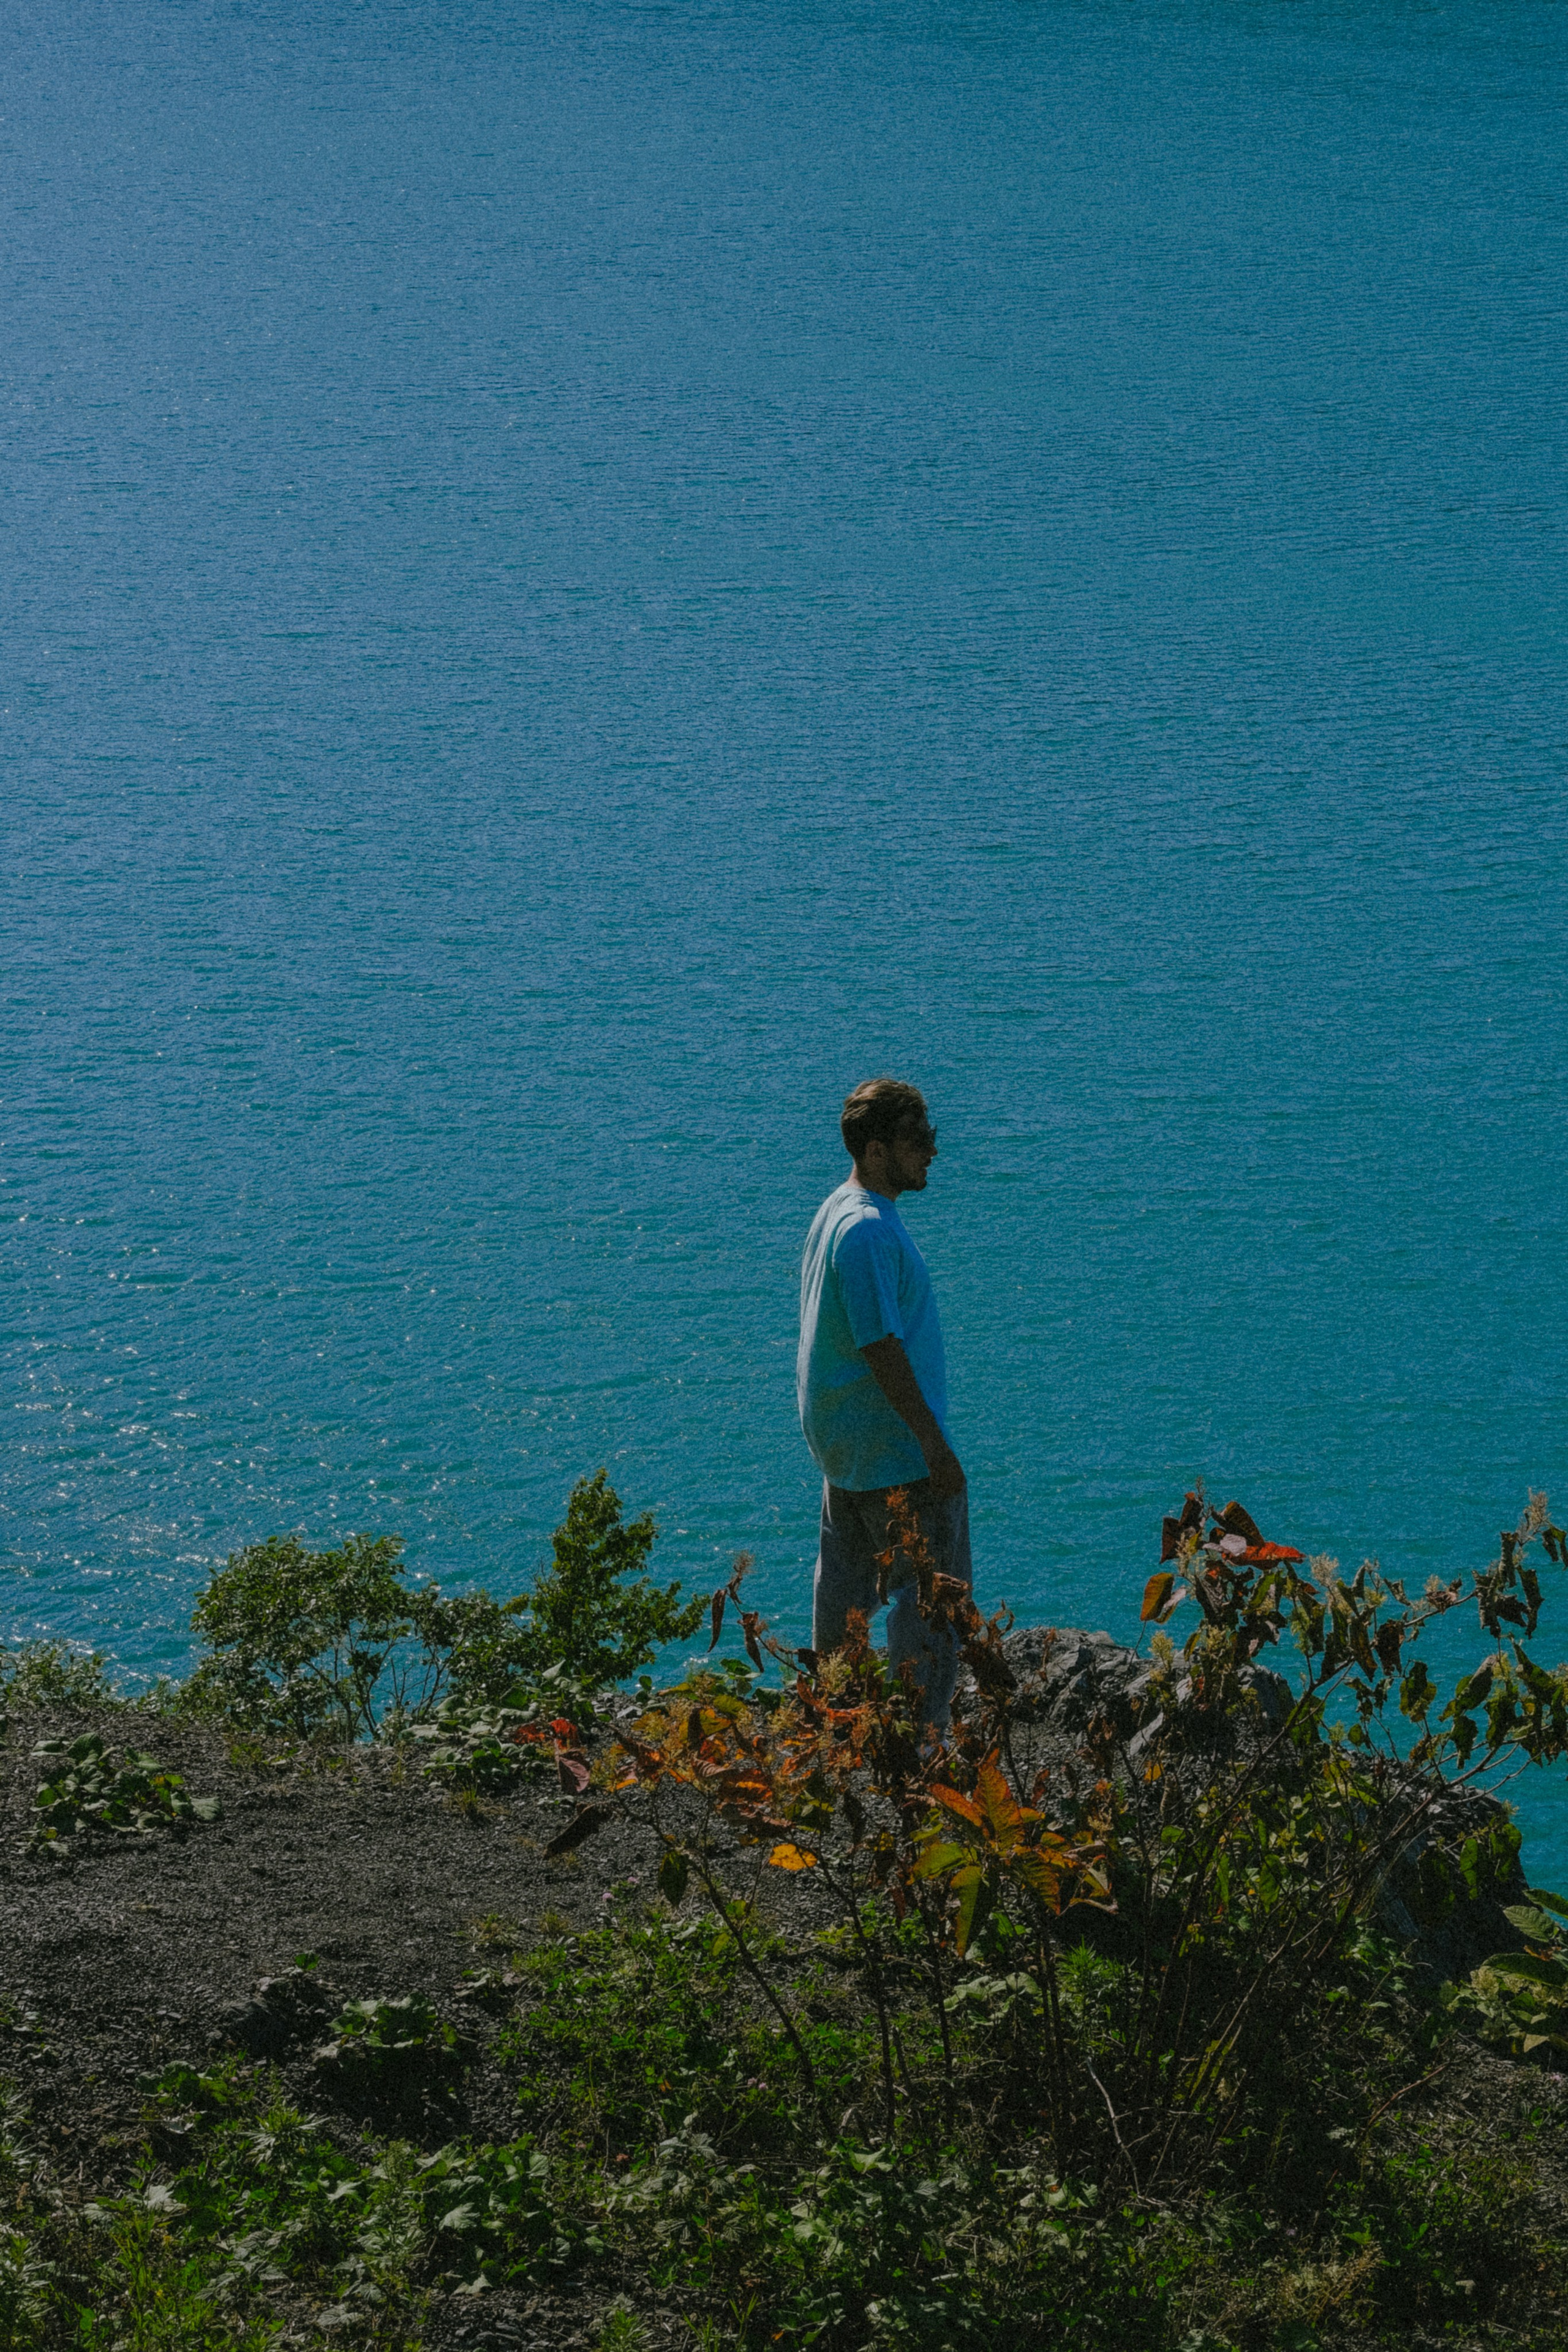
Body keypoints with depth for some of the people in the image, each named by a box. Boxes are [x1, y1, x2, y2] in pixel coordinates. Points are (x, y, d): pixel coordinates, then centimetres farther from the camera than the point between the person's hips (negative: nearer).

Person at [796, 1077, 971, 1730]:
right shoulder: (870, 1230, -23)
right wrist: (935, 1446, -23)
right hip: (893, 1449, -10)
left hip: (842, 1441, 11)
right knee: (931, 1591, -5)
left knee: (848, 1580, 19)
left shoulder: (836, 1211, 10)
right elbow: (882, 1349, -25)